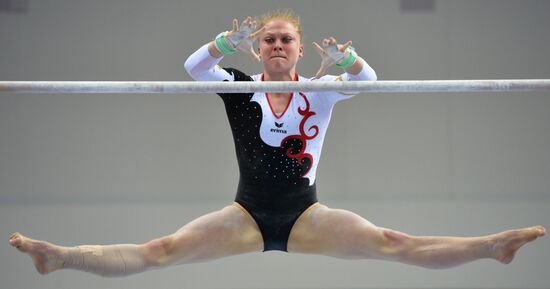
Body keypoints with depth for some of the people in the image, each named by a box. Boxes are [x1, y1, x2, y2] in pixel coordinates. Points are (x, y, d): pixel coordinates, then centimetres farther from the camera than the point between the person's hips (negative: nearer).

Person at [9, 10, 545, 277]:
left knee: (393, 243, -18)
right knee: (159, 251, -18)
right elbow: (193, 66, -14)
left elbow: (368, 79, -13)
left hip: (305, 216, 0)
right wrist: (226, 44, -34)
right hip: (248, 215, 0)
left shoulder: (319, 93, 5)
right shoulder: (240, 90, 4)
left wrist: (344, 60, -35)